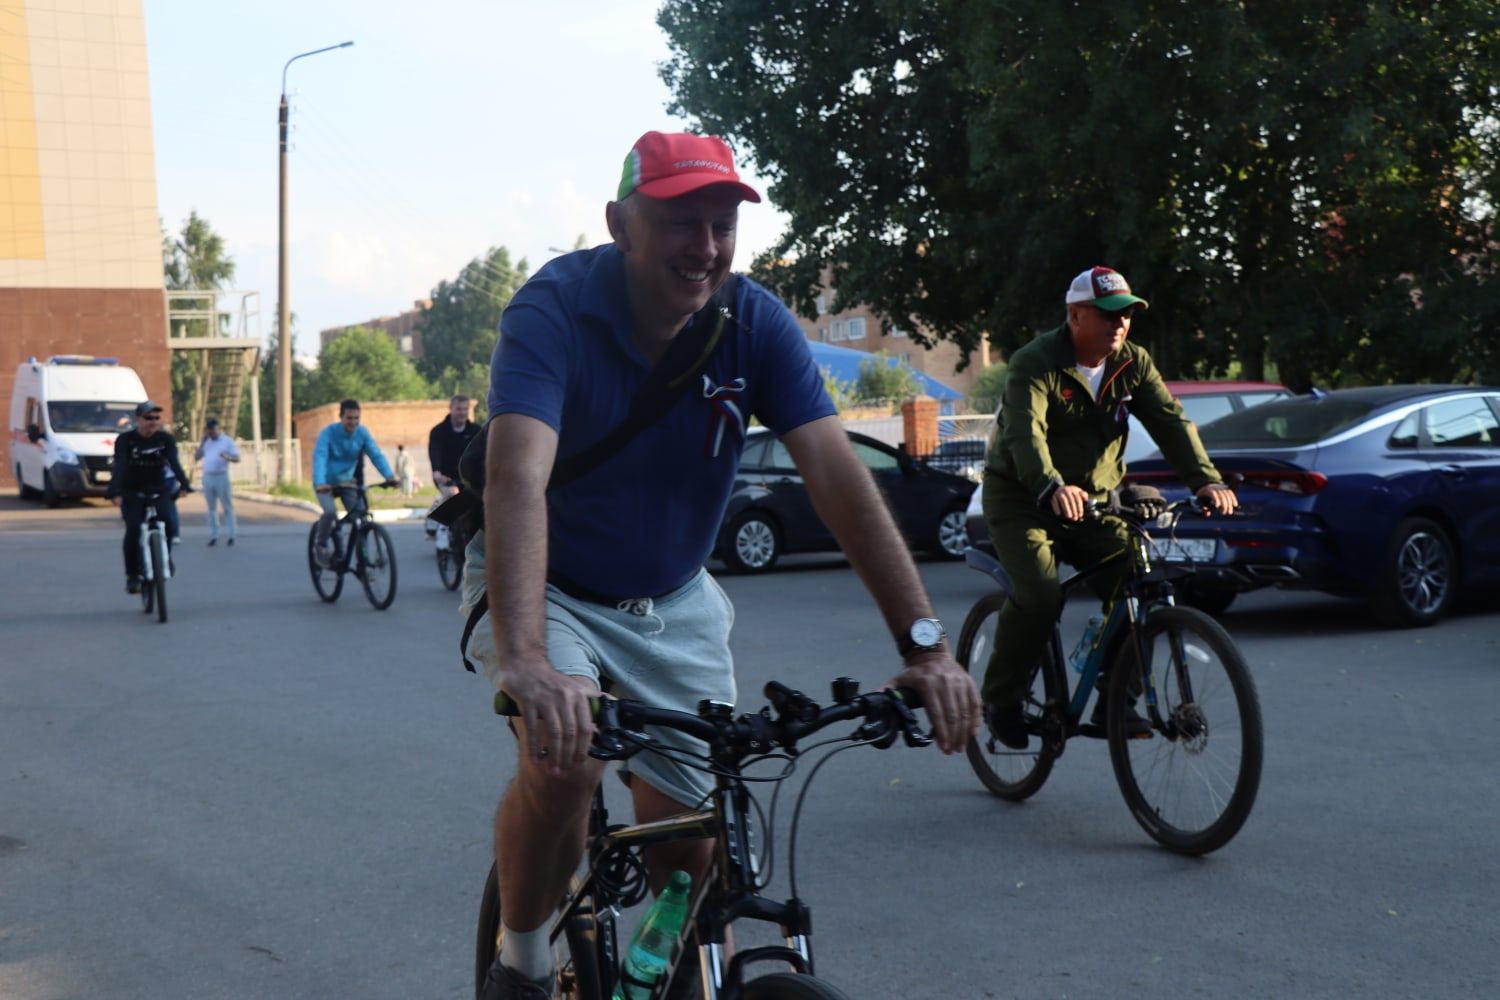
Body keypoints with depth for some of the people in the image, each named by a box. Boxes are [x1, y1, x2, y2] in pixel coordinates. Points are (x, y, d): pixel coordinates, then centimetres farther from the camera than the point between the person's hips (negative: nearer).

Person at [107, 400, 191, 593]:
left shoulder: (166, 439, -3)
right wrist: (115, 492, -35)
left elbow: (174, 462, -17)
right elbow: (119, 466, -20)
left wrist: (184, 484, -34)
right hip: (132, 491, -1)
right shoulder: (125, 440, -9)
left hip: (158, 488, 1)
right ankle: (132, 575, -7)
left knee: (167, 521, -24)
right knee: (133, 529, -19)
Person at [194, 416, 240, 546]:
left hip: (221, 476, -4)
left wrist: (227, 457, -25)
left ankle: (230, 535, 0)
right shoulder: (205, 442, 14)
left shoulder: (227, 441, 2)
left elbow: (237, 458, -4)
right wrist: (203, 441, 1)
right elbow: (196, 457, 7)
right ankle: (213, 535, 10)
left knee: (227, 507, -2)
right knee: (211, 508, 7)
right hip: (207, 477, 4)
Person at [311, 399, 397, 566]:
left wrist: (389, 476, -36)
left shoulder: (362, 433, -11)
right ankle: (321, 547, -3)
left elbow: (377, 455, -19)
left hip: (346, 481, 3)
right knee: (330, 512, -28)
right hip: (326, 483, -3)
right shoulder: (328, 433, -21)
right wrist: (320, 483, -48)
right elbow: (319, 457, -32)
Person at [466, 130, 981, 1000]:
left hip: (674, 604, 3)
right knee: (564, 762, -30)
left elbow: (840, 479, -23)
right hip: (551, 590, -3)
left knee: (689, 846, 1)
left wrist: (926, 644, -32)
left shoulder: (756, 325, -15)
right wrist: (528, 663, -54)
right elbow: (518, 479, -39)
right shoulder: (555, 310, -25)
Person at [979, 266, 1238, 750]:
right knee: (1039, 597, -24)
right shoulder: (1035, 364, -17)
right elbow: (1026, 433, -33)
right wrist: (1053, 488, -53)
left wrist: (1206, 479, -29)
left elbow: (1171, 422, -11)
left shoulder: (1133, 364, 0)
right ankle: (1000, 699, -2)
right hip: (1023, 498, -5)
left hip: (1096, 501, 5)